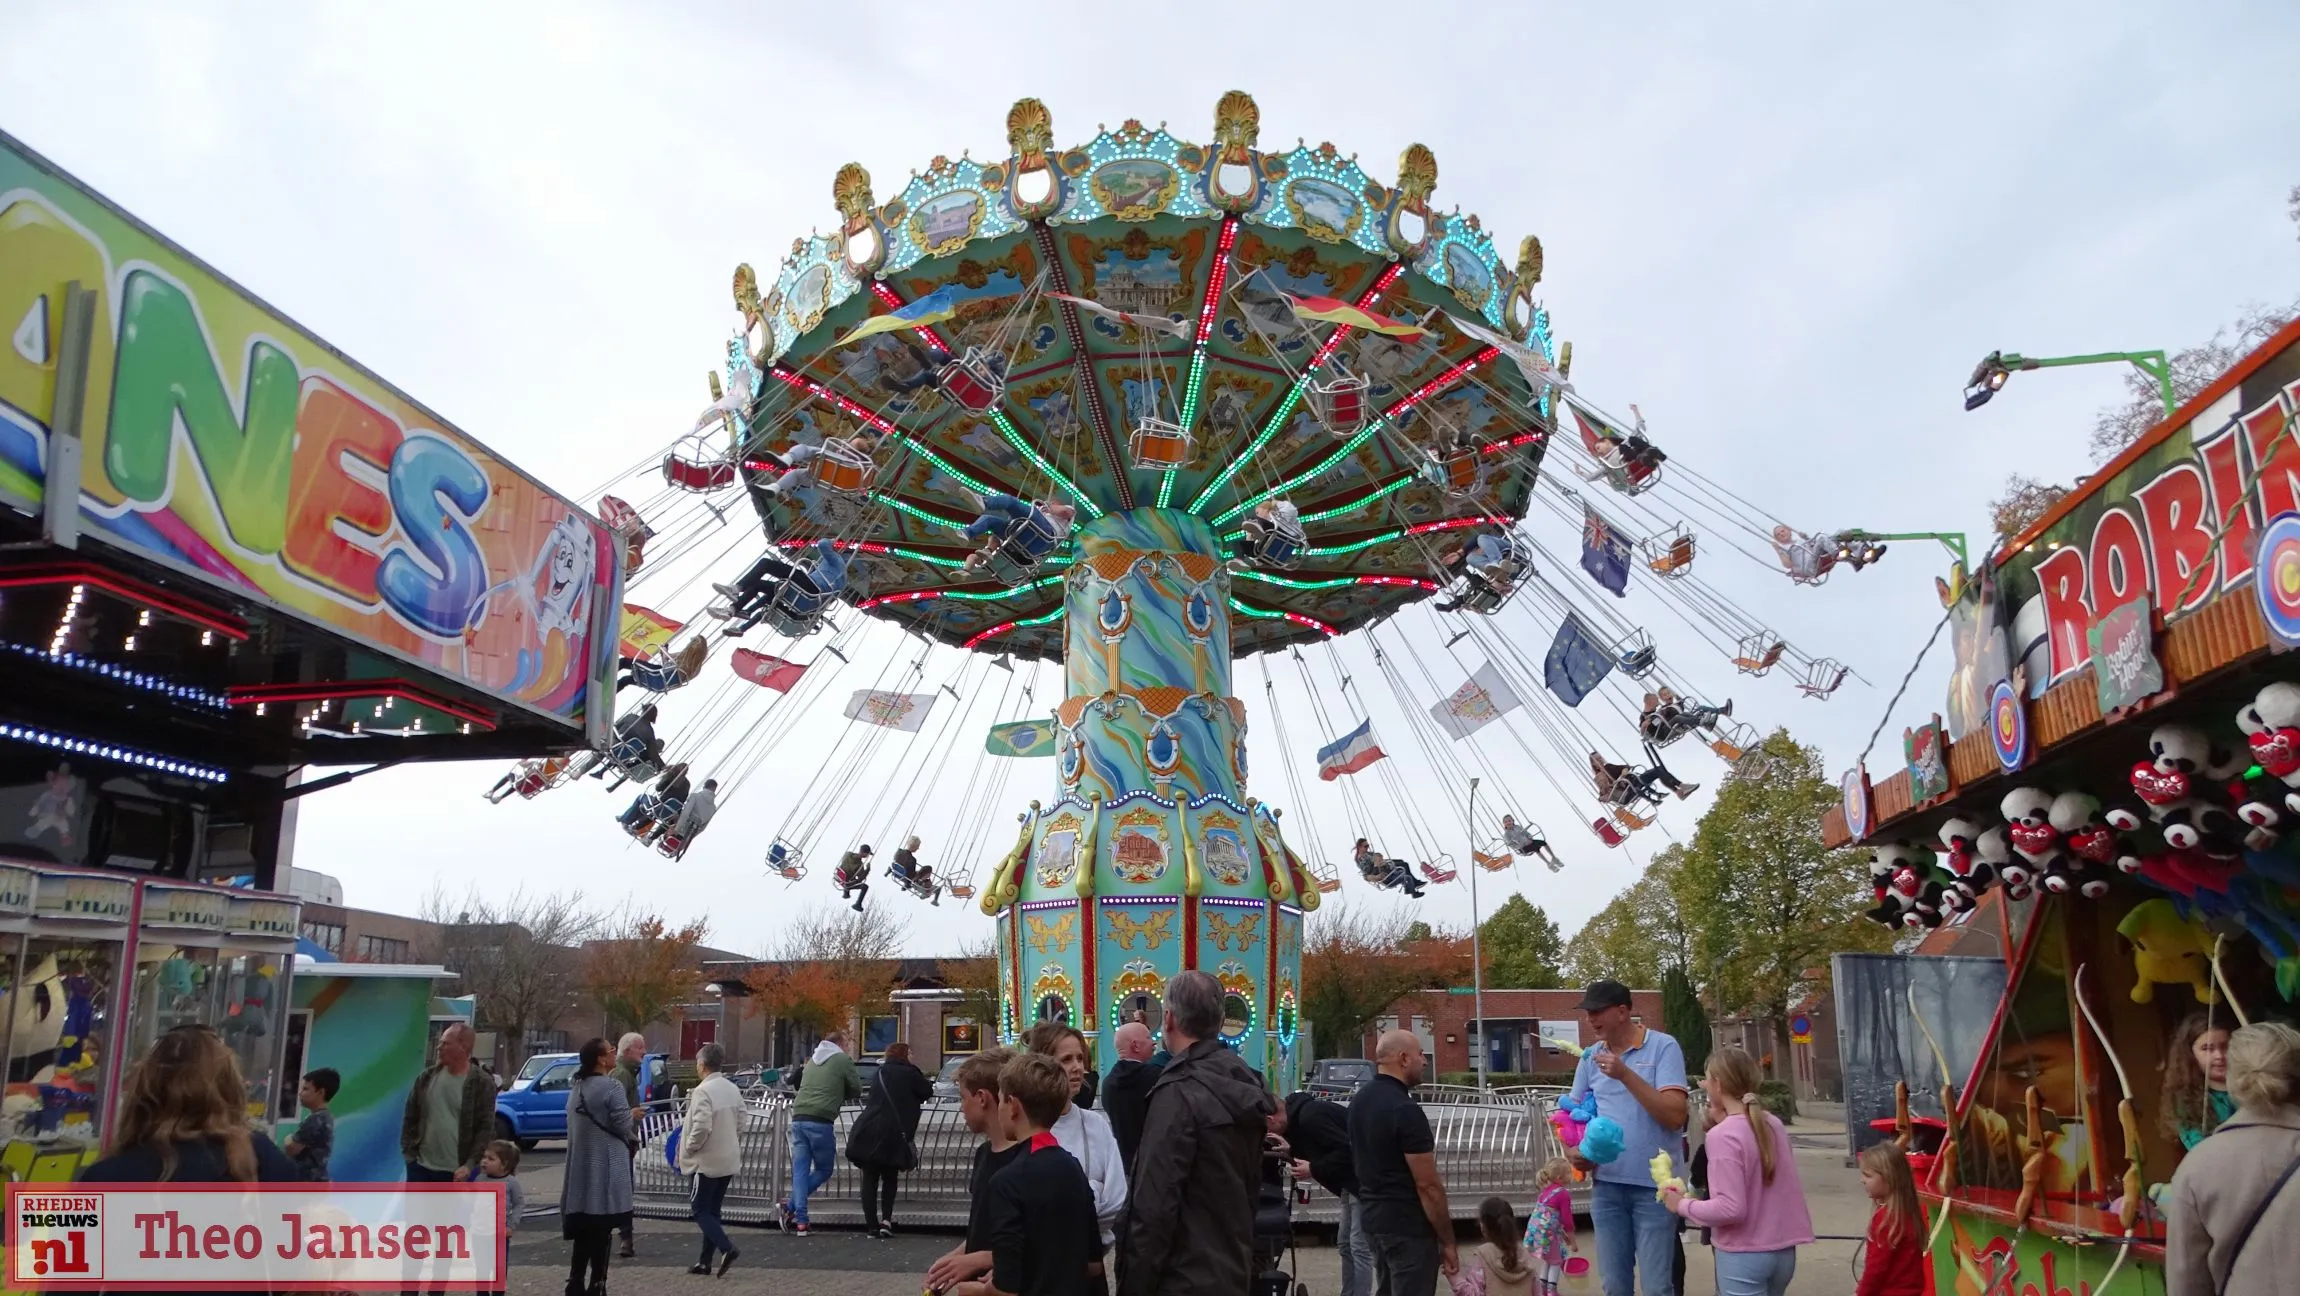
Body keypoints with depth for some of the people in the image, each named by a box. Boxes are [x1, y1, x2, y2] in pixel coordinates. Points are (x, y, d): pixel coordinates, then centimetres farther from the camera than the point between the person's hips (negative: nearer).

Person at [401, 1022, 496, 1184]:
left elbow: (486, 1128, -10)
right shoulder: (428, 1077, 4)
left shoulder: (482, 1083, -9)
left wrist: (470, 1164, -17)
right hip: (421, 1166, 4)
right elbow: (410, 1117, 11)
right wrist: (408, 1151, 2)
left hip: (458, 1172, -4)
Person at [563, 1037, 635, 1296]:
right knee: (601, 1231, 0)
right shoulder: (611, 1086, -14)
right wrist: (633, 1140, 8)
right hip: (605, 1168, -7)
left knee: (583, 1230, 14)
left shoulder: (577, 1088, 12)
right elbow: (622, 1125, -14)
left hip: (580, 1168, 7)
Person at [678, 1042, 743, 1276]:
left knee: (701, 1212, 1)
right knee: (712, 1211, 14)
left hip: (708, 1161, -8)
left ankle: (727, 1248, -14)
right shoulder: (733, 1089, 7)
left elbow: (702, 1127, -24)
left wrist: (687, 1149, -10)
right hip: (729, 1160, 8)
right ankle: (705, 1261, 16)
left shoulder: (703, 1090, -18)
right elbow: (740, 1125, 12)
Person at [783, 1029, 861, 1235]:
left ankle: (800, 1220, -2)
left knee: (800, 1170, 6)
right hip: (820, 1121, -6)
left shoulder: (812, 1060, 22)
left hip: (798, 1118, 6)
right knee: (824, 1170, 8)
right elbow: (856, 1090, 6)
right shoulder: (843, 1060, 3)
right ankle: (791, 1207, -6)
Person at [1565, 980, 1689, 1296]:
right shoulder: (1591, 1056, 9)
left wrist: (1626, 1075, -22)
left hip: (1654, 1184, -5)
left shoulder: (1663, 1047, -7)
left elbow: (1675, 1115, -16)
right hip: (1606, 1184, 5)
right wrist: (1575, 1150, -4)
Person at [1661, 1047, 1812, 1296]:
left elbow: (1731, 1208, -23)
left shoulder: (1722, 1136, -18)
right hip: (1782, 1251, 7)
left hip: (1744, 1256, -7)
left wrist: (1682, 1205, -8)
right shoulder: (1773, 1124, 3)